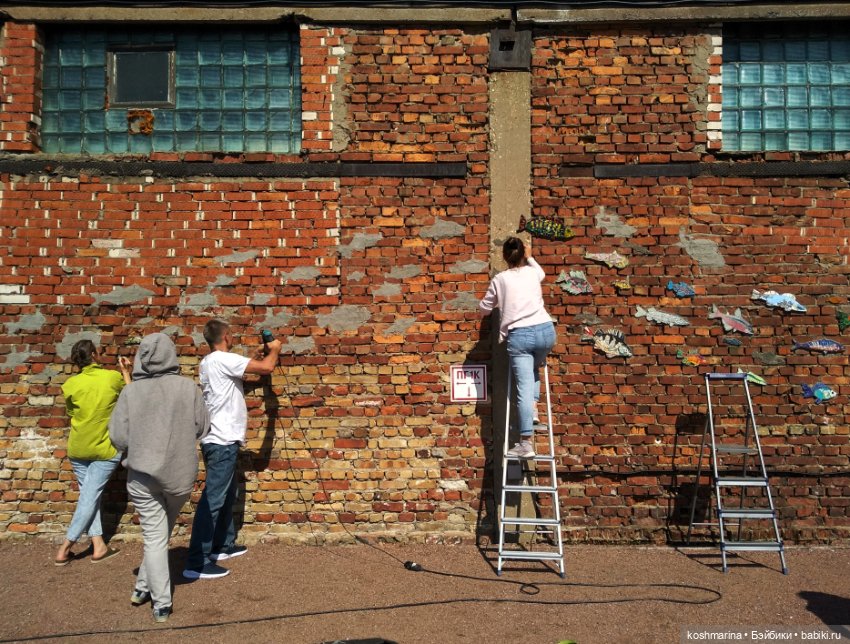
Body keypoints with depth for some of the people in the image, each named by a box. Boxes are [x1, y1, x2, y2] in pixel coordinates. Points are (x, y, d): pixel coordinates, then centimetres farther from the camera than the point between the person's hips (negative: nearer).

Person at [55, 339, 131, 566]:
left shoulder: (70, 384, -6)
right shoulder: (113, 377, -11)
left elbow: (72, 412, 10)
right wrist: (126, 372, 16)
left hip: (78, 449, 3)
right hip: (105, 449, -3)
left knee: (88, 495, 14)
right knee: (90, 498, 3)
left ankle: (99, 546, 11)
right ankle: (64, 549, 2)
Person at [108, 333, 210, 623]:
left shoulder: (131, 391, -9)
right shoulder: (189, 387, -8)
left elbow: (118, 437, -7)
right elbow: (203, 428, -2)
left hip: (143, 473, -1)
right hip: (180, 473, 1)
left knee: (154, 536, 9)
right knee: (161, 534, 22)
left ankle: (161, 604, 13)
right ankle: (144, 586, 31)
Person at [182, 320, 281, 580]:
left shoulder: (210, 362, 13)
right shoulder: (223, 359, -16)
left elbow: (240, 368, 31)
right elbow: (267, 367, -18)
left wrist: (259, 353, 27)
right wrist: (275, 349, 1)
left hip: (219, 440, 11)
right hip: (222, 441, -11)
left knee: (226, 495, 21)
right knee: (213, 499, -9)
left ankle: (223, 545, 33)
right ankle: (196, 563, -7)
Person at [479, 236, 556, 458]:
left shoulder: (500, 279, 3)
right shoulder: (533, 273, 11)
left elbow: (484, 309, 16)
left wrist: (497, 303, 36)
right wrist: (529, 257, 52)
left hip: (519, 336, -3)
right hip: (545, 330, 3)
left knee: (524, 388, -6)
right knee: (534, 368, 34)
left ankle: (527, 443, -9)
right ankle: (533, 407, 18)